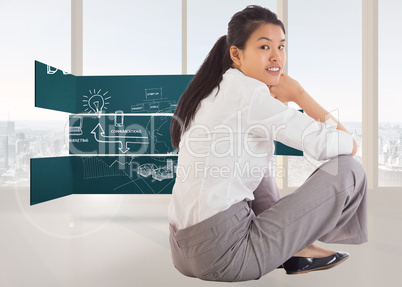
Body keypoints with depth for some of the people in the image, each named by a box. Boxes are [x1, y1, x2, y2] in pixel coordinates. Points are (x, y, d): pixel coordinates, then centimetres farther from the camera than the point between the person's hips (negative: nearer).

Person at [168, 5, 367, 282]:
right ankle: (296, 250, 14)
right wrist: (298, 94, -2)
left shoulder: (213, 90, 13)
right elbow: (334, 145, -15)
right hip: (223, 255, -9)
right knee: (348, 171, -6)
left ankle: (286, 240, 25)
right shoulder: (246, 91, -15)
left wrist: (279, 102, 8)